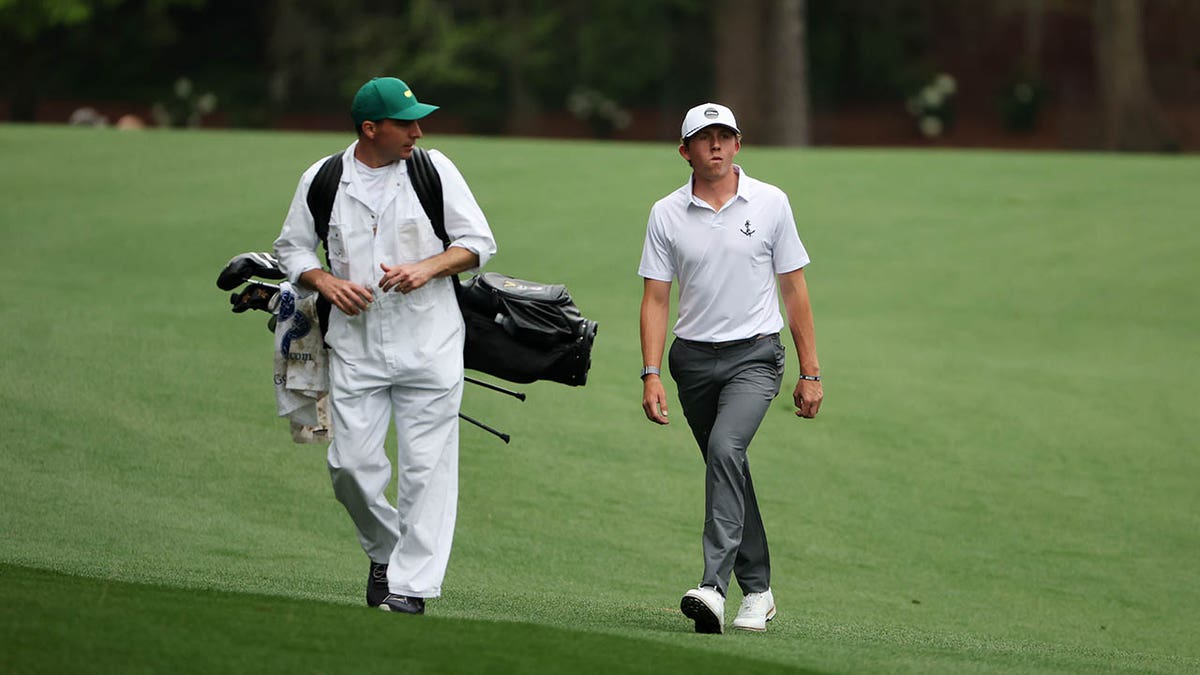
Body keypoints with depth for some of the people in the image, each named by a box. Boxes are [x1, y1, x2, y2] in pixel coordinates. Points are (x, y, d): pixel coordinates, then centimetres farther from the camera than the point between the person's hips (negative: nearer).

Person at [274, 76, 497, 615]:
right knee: (351, 465, -2)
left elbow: (479, 242, 2)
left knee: (425, 466, -6)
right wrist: (328, 283, -7)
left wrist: (426, 268, -15)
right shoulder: (322, 180, 2)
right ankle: (385, 550, 24)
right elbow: (291, 248, 13)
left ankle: (411, 582, -1)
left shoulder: (434, 170, 0)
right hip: (355, 345, 1)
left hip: (428, 344, -1)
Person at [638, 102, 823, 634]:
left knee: (726, 448, -25)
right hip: (694, 357, 3)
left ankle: (714, 585, -32)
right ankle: (757, 590, 22)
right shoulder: (667, 214, 2)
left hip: (754, 355, -3)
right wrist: (651, 374, -9)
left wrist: (810, 372, 2)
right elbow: (655, 298, 2)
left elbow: (794, 289, 4)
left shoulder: (770, 203, 0)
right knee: (727, 470, 8)